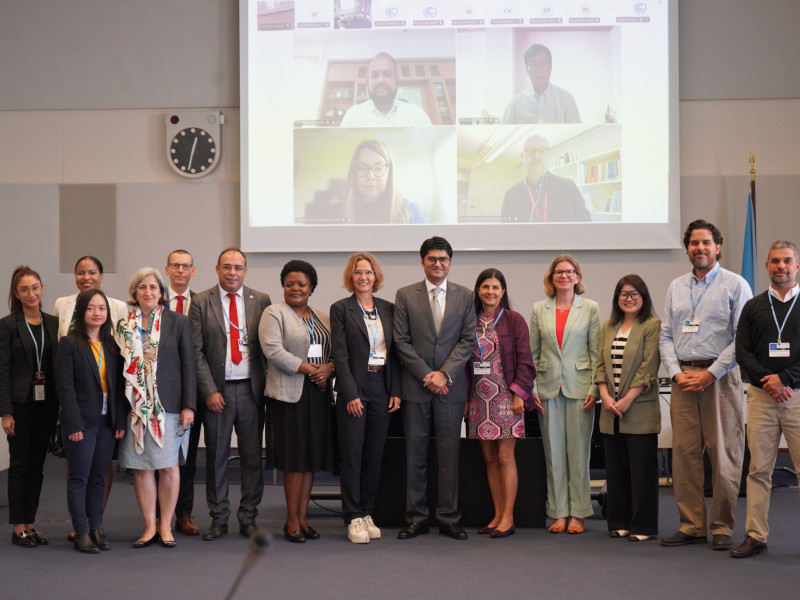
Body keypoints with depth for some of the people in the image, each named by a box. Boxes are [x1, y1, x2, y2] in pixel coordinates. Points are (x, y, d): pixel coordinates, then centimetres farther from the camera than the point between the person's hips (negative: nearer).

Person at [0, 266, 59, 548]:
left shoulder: (53, 323, 8)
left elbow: (59, 365, 11)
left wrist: (62, 404, 4)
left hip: (46, 403, 4)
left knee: (37, 464, 8)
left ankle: (30, 523, 16)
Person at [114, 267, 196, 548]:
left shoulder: (178, 322, 3)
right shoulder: (123, 325, 8)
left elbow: (188, 365, 1)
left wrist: (188, 405, -5)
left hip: (167, 403, -2)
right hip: (135, 405, 2)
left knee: (168, 466, 2)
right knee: (141, 467, 2)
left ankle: (165, 525, 12)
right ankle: (149, 527, 11)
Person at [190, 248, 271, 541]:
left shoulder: (261, 301, 6)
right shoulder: (201, 302, 1)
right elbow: (196, 352, -1)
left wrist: (268, 384, 0)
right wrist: (209, 390, -8)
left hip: (251, 388, 1)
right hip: (217, 389, -1)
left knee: (253, 455, 5)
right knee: (216, 456, 5)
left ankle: (248, 517, 16)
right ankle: (218, 518, 15)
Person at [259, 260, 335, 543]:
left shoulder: (323, 317, 18)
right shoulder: (274, 313, 0)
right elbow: (273, 351, -12)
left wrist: (329, 368, -6)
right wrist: (308, 369, -15)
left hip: (319, 392, 6)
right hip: (290, 392, -5)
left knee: (312, 456, 5)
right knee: (295, 457, -6)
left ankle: (303, 517, 12)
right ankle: (292, 520, 2)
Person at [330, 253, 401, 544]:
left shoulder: (388, 309, 11)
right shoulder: (341, 309, -1)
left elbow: (394, 353, 11)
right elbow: (339, 355, -6)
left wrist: (396, 391, 2)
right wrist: (351, 394, -13)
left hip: (382, 389, 4)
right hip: (354, 388, -4)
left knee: (375, 454, 7)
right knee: (352, 454, -2)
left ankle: (367, 513, 16)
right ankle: (353, 518, 2)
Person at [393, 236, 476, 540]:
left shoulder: (465, 296, 7)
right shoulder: (405, 295, 5)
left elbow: (468, 339, 2)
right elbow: (401, 341, 0)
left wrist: (444, 373, -9)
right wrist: (426, 376, -8)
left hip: (451, 386, 0)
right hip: (415, 387, 0)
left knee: (449, 453, 3)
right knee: (415, 453, 3)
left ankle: (448, 518, 10)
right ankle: (416, 518, 11)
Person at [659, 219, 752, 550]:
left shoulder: (735, 285, 1)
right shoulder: (676, 287, 16)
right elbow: (666, 336, 14)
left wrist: (710, 374, -12)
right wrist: (677, 373, -2)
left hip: (720, 378, -4)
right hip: (682, 378, 4)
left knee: (724, 455, -4)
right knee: (684, 453, 2)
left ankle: (721, 527, 5)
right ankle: (691, 525, 10)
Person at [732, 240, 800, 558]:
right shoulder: (753, 307, 13)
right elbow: (743, 352, 6)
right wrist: (768, 381, -9)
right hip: (761, 397, 2)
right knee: (759, 469, 3)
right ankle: (755, 535, 8)